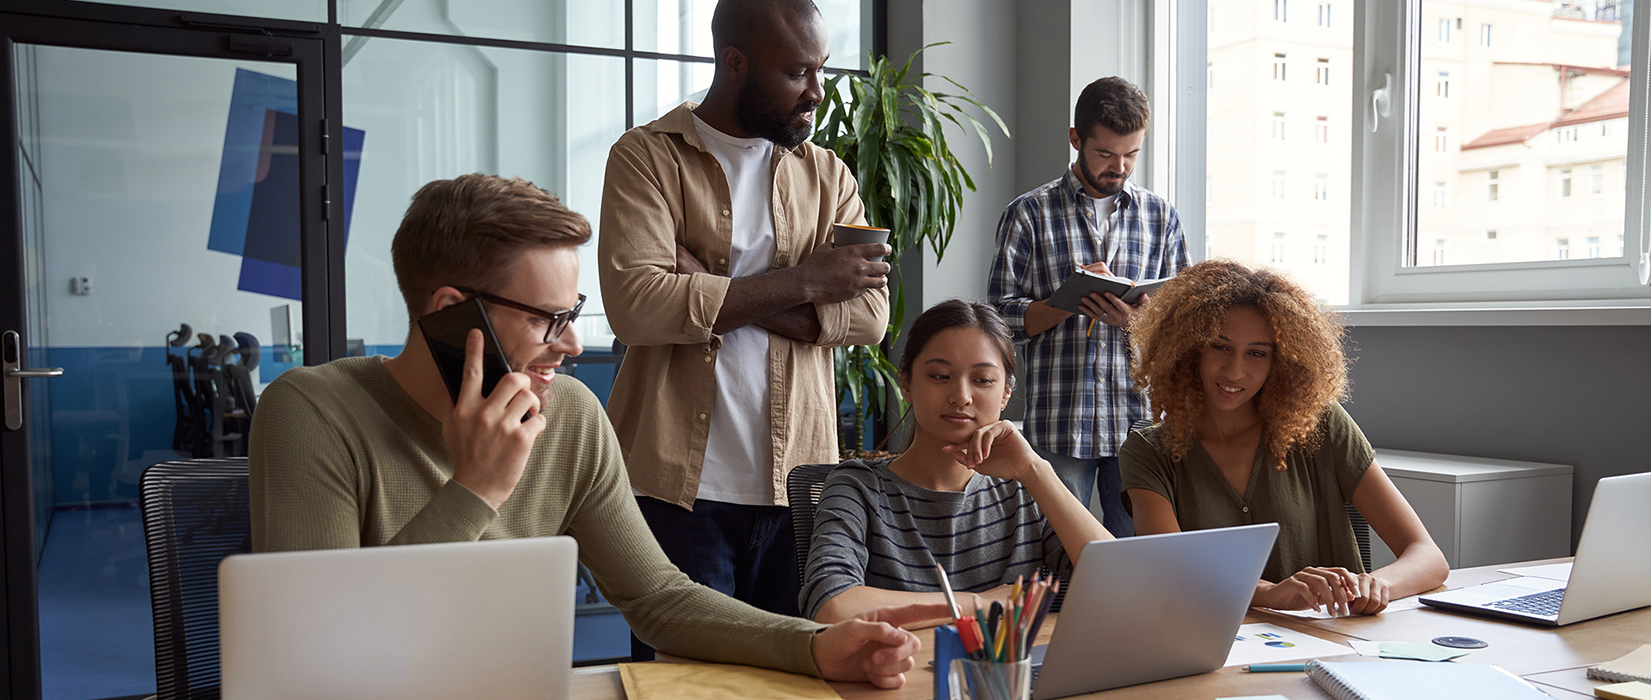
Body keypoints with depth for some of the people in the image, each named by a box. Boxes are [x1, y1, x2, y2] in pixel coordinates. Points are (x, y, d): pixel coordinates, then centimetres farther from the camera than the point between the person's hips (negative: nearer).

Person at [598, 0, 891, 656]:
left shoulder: (827, 174, 12)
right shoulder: (648, 157, 0)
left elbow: (870, 315, -2)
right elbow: (635, 305, -17)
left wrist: (715, 292, -12)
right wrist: (801, 283, -12)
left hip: (797, 480, 4)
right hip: (681, 484, -3)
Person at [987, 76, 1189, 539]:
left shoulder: (1160, 217, 11)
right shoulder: (1029, 215, 3)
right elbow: (1002, 314, 0)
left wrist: (1138, 319, -10)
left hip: (1141, 421, 2)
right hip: (1060, 426, -2)